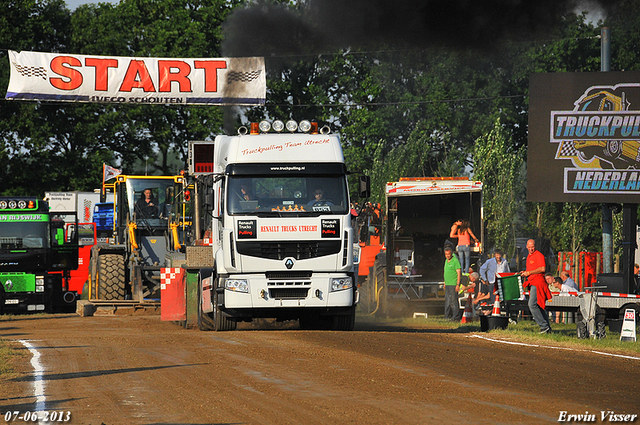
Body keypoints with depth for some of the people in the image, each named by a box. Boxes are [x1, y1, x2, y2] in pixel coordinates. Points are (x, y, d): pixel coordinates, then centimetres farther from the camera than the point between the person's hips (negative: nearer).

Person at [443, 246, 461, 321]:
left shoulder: (455, 261, -10)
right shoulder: (446, 260, 15)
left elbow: (459, 273, -13)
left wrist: (458, 284, -18)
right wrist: (445, 283, 22)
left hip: (453, 284, -8)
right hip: (447, 284, 8)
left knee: (454, 300, -8)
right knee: (447, 300, 10)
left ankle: (455, 316, -6)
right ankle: (447, 316, 15)